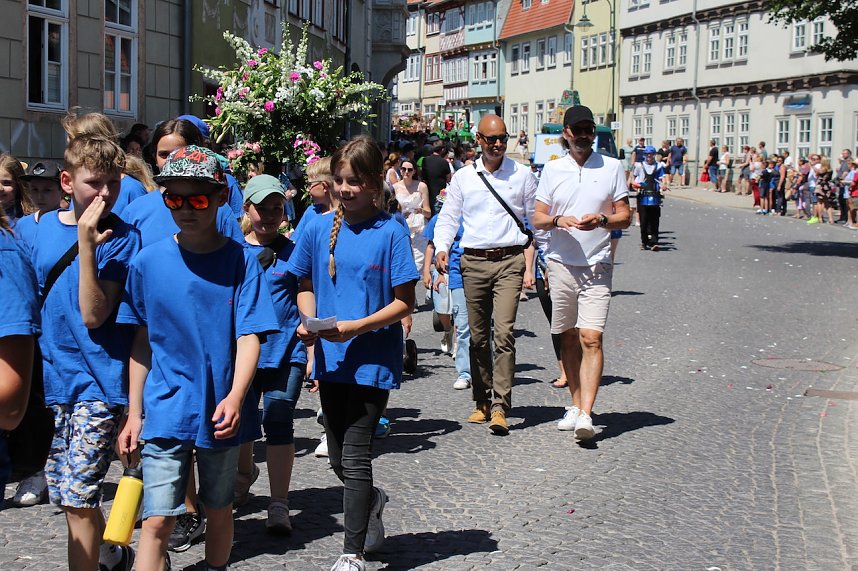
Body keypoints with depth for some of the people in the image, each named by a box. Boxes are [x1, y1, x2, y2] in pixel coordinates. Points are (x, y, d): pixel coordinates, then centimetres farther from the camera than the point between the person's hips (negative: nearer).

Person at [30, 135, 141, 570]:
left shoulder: (120, 237, -10)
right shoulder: (41, 227, 5)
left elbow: (94, 315, -17)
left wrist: (86, 246, -24)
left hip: (97, 380, -6)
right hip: (51, 376, 6)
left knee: (79, 500, -9)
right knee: (68, 497, 17)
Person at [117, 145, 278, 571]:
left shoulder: (240, 261, -5)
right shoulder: (149, 261, -1)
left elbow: (249, 336, -10)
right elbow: (141, 343, 4)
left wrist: (235, 397, -26)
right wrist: (134, 414, 4)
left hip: (221, 411, 0)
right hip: (165, 409, 0)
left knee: (219, 508, 16)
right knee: (157, 520, -7)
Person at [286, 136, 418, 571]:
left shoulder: (390, 232, -10)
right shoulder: (318, 228, 1)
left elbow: (404, 302, -9)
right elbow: (305, 286, 13)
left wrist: (355, 327, -20)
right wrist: (308, 321, -7)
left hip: (373, 360, -5)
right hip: (330, 357, 5)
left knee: (355, 457, -5)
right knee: (338, 459, 16)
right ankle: (371, 501, 45)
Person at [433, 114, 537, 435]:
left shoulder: (522, 175, 7)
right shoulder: (463, 178, 9)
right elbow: (448, 217, 11)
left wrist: (532, 264, 2)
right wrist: (441, 249, -8)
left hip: (510, 261, -2)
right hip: (474, 262, 2)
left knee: (504, 333, -14)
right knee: (478, 336, 7)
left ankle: (500, 407, -14)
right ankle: (482, 402, 19)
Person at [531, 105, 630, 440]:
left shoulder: (612, 168, 5)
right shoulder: (552, 169, 9)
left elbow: (625, 217, 5)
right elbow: (537, 218, 9)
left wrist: (602, 220, -16)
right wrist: (557, 220, -13)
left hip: (597, 265, -2)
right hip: (561, 264, 3)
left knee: (591, 338, -13)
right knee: (568, 338, 9)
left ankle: (585, 414, -19)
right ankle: (576, 404, 23)